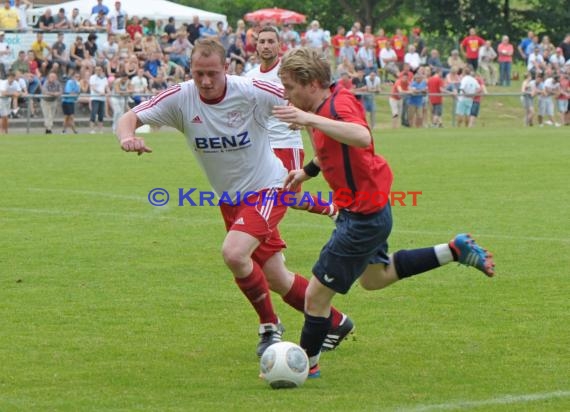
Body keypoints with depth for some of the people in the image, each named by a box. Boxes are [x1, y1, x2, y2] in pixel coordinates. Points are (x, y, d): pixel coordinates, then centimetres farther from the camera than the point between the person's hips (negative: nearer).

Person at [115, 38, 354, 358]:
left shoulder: (252, 92, -21)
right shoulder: (181, 98, -13)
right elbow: (130, 118, -15)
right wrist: (128, 136, -37)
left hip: (267, 189, -5)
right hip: (230, 199, 5)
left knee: (234, 253, -27)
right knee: (276, 280, 11)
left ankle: (269, 325, -6)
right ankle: (336, 322, 32)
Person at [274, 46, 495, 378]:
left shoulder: (338, 105, -26)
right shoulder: (323, 106, 4)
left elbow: (362, 137, -49)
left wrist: (310, 119, -53)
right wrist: (307, 171, 17)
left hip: (365, 216, -11)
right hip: (358, 210, 11)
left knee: (316, 295, -3)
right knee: (374, 277, 32)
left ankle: (307, 364, 15)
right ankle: (455, 251, 32)